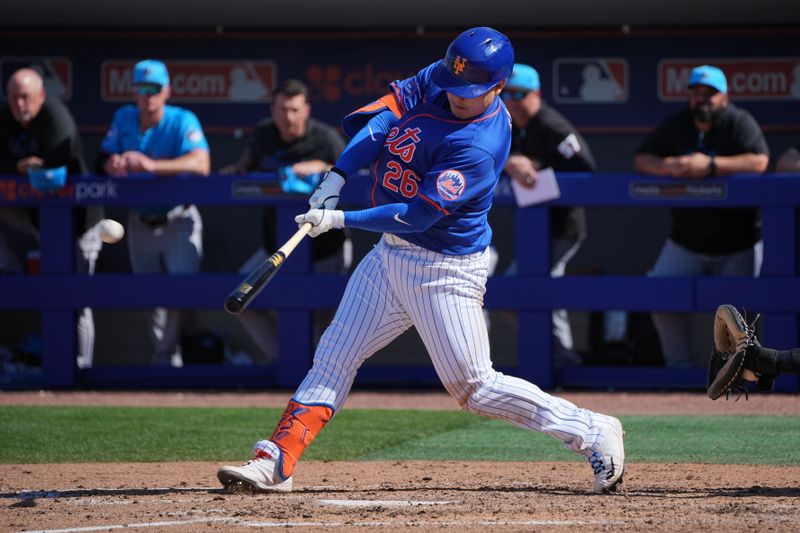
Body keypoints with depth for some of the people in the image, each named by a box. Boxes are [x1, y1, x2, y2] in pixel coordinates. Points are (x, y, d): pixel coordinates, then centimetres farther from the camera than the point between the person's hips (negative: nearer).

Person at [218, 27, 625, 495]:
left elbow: (418, 216, -25)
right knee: (334, 357, 5)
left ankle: (593, 432, 3)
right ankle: (275, 463, 5)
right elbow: (389, 109, 0)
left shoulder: (480, 148, -26)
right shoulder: (436, 80, -3)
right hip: (392, 254, 8)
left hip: (446, 268, -8)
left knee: (473, 386, -6)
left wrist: (340, 220, -22)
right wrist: (338, 177, -13)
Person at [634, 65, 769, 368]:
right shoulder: (676, 126, 4)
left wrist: (710, 165, -34)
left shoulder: (740, 123, -10)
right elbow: (641, 159, 3)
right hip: (685, 242, 4)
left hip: (737, 245, -4)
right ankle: (679, 365, 3)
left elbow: (759, 161, -26)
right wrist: (666, 167, -21)